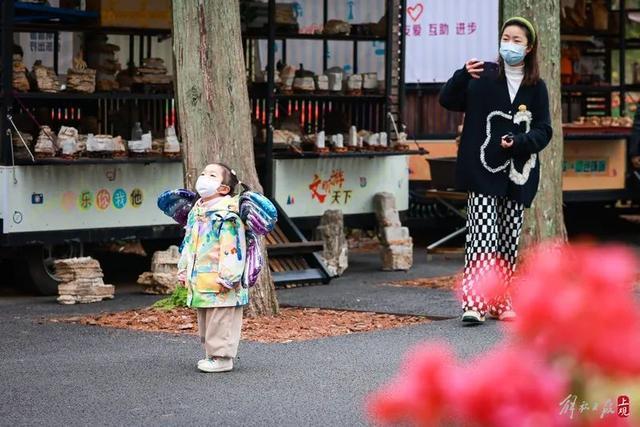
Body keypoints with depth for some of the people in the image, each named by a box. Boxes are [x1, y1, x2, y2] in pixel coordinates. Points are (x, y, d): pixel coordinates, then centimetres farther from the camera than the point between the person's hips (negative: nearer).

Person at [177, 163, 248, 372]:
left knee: (221, 323, -4)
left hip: (220, 284, -9)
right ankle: (211, 354, 26)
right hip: (200, 281, 9)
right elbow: (188, 243, 21)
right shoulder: (196, 212, 13)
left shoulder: (226, 214, -14)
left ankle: (222, 358, 2)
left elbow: (233, 246, -19)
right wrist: (184, 270, 18)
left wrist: (227, 276, -23)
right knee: (205, 321, 16)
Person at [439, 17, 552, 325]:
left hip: (518, 176, 3)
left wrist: (518, 142, -13)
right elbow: (448, 100, -4)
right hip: (484, 172, -3)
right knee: (482, 236, -13)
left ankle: (499, 301, 18)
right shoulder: (483, 79, 2)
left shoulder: (536, 88, 7)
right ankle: (473, 302, -16)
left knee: (509, 239, 8)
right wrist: (462, 76, -22)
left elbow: (544, 131, 6)